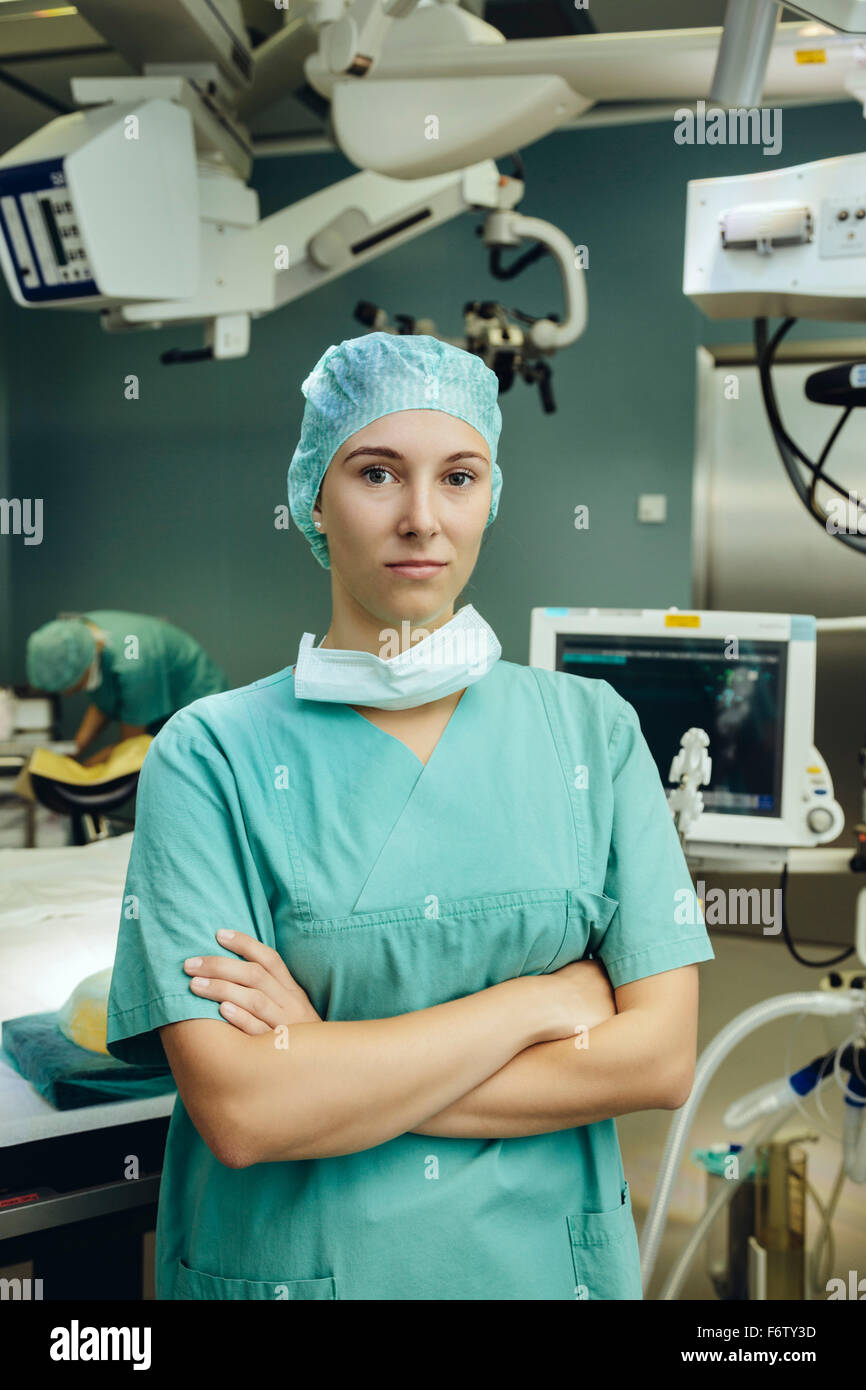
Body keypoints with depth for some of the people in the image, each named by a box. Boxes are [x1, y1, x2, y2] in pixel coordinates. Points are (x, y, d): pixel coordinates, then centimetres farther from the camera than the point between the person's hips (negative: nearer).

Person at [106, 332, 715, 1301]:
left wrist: (332, 1070, -17)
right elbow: (239, 1111, -20)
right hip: (289, 1263, -1)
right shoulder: (213, 753, -12)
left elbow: (661, 1057, -11)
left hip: (546, 1258, 2)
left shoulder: (591, 730, -6)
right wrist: (547, 998, -15)